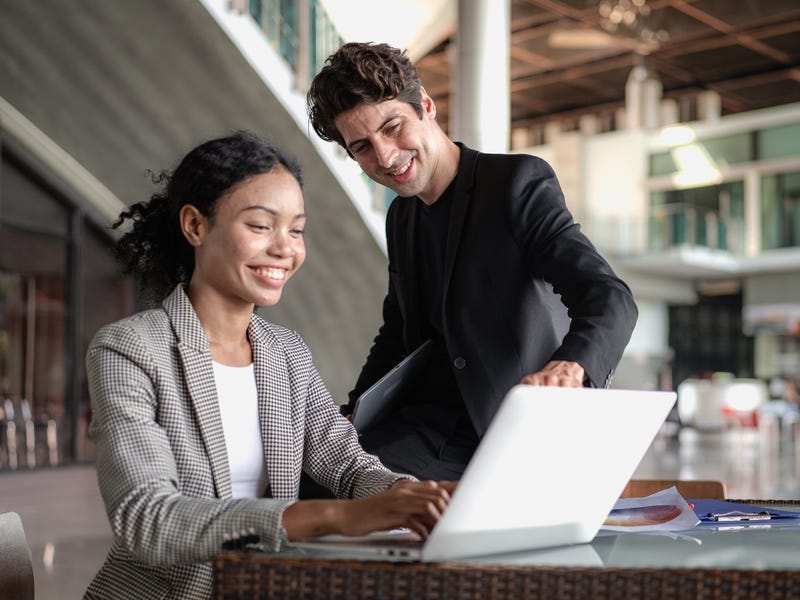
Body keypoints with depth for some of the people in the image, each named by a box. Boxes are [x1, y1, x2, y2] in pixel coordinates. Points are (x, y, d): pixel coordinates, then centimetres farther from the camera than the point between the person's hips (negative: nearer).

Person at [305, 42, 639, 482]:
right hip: (429, 424, 6)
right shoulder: (401, 218, 14)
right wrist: (352, 418, 8)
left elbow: (610, 299, -21)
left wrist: (570, 366, -44)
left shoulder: (520, 182, -9)